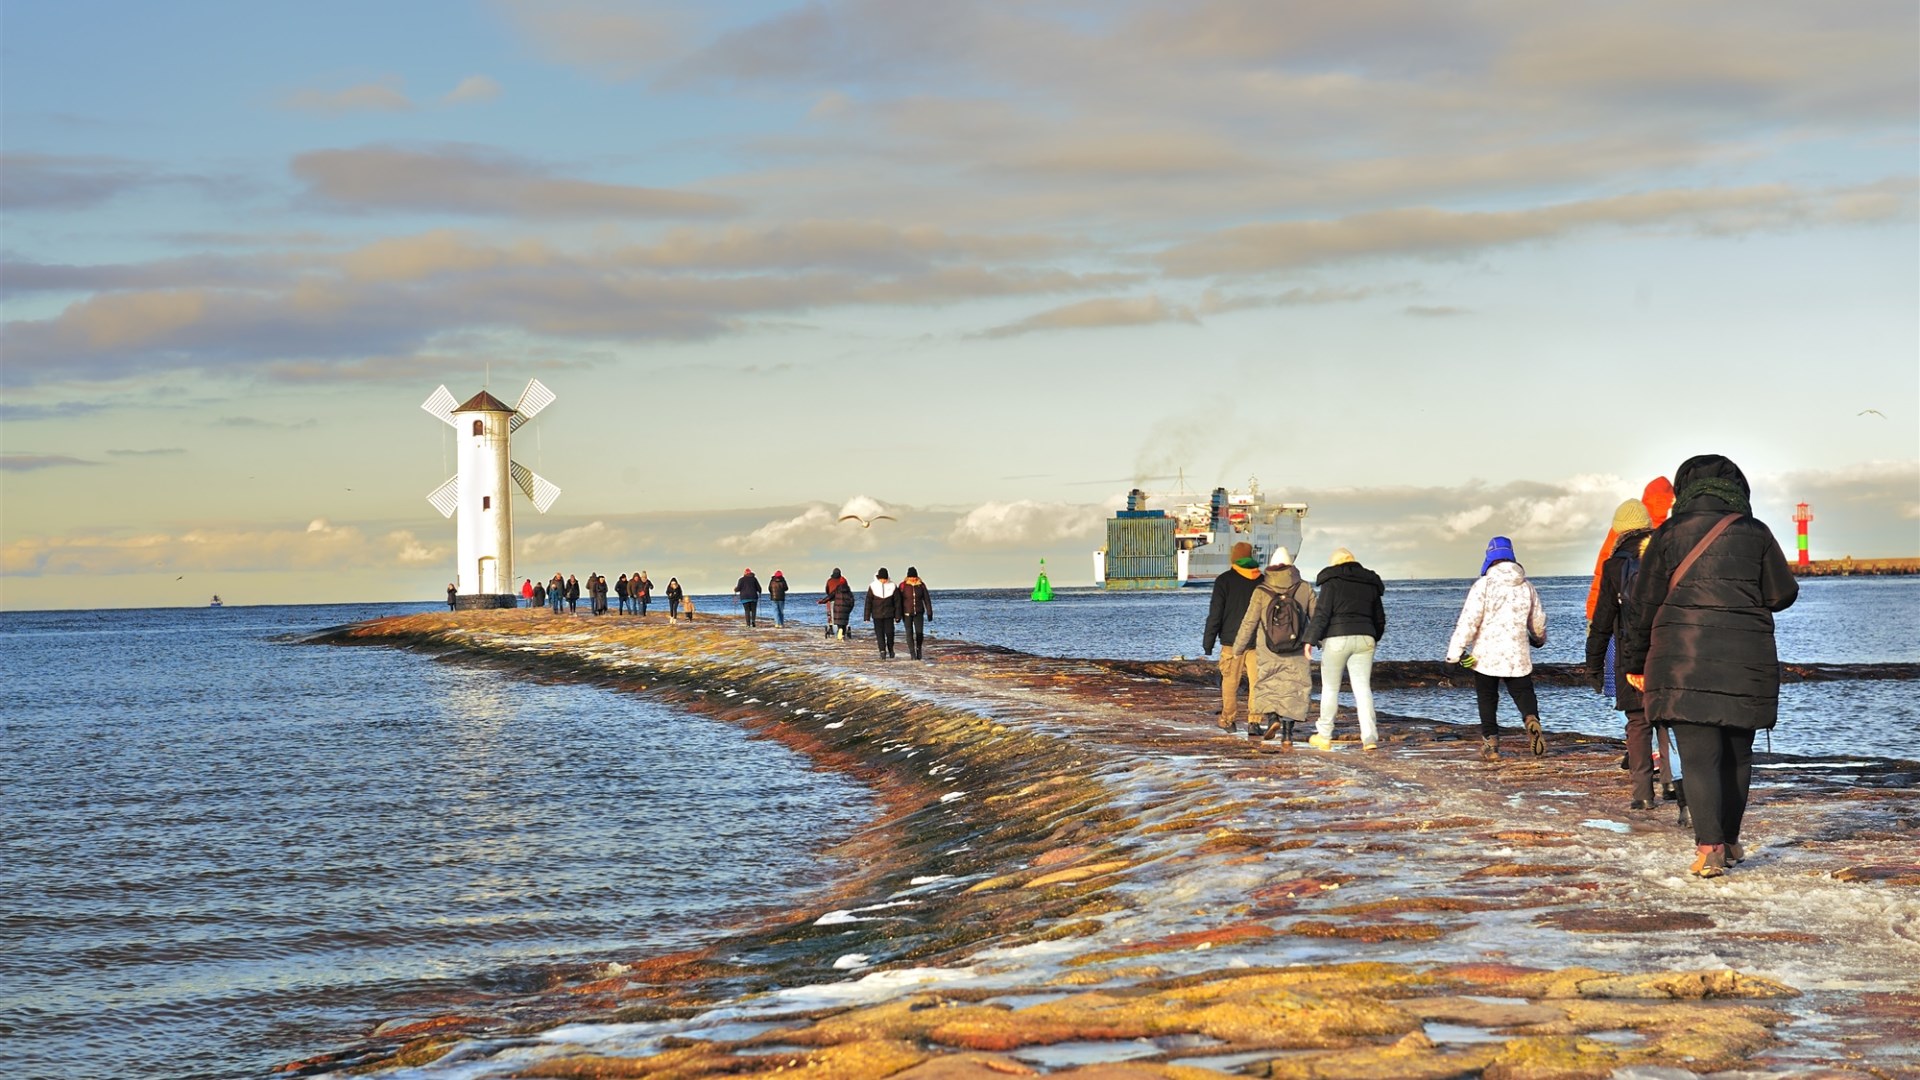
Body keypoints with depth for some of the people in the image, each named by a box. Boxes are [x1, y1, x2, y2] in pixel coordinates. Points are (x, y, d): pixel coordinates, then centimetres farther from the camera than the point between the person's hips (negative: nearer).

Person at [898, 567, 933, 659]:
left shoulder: (921, 585, -4)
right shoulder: (903, 586, -8)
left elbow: (927, 599, 0)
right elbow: (899, 600, -5)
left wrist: (929, 613, -3)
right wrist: (898, 615, -6)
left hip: (918, 613, 1)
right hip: (907, 613, -1)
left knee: (919, 633, -6)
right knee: (909, 633, -6)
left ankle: (919, 650, 20)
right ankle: (912, 654, 0)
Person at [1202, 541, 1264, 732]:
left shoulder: (1224, 580, -3)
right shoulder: (1262, 580, 6)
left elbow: (1215, 614, -4)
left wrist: (1208, 643, 0)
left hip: (1231, 640, -2)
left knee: (1230, 682, 6)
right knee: (1256, 680, 1)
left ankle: (1228, 720, 10)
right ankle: (1254, 720, -7)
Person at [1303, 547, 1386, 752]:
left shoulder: (1332, 581, -3)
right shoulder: (1370, 583, 14)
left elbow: (1321, 614, -11)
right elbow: (1380, 619, 21)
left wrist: (1310, 640, -11)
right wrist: (1373, 639, 36)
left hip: (1336, 639, -4)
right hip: (1364, 639, 4)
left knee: (1330, 688, 8)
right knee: (1363, 688, 1)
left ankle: (1324, 736, 14)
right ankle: (1370, 737, -11)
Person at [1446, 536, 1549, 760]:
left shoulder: (1483, 585, -8)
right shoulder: (1527, 587, 7)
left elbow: (1469, 620, -14)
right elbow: (1538, 622, 18)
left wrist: (1456, 651, -12)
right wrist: (1539, 639, 40)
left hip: (1486, 654, -3)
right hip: (1517, 655, 3)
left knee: (1487, 700, 8)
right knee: (1523, 693, 7)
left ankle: (1490, 743, 2)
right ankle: (1532, 719, -24)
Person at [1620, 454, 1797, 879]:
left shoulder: (1670, 533, 2)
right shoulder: (1756, 533, 5)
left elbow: (1643, 603, 3)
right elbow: (1782, 595, 8)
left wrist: (1634, 662, 12)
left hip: (1684, 660, -2)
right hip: (1746, 661, 2)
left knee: (1699, 755, -6)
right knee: (1737, 754, 14)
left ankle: (1709, 848, -17)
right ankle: (1730, 842, 24)